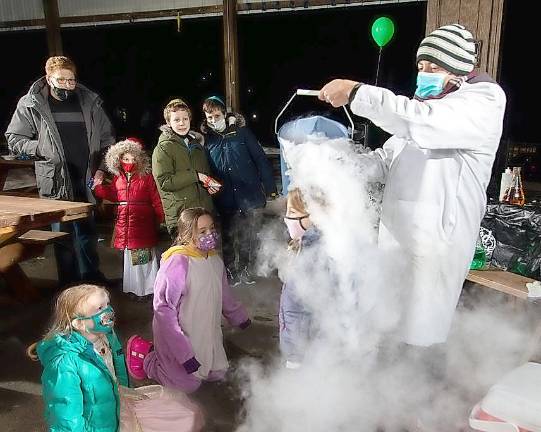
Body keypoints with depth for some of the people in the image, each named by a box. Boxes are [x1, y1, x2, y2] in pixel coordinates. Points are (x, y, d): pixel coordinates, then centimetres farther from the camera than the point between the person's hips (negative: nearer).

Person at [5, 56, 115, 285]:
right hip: (56, 181, -2)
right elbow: (14, 139, 3)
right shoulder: (30, 105, -1)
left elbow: (106, 139, 10)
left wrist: (101, 169, 1)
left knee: (88, 231, 13)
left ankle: (91, 276, 31)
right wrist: (43, 149, -12)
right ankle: (69, 284, 21)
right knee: (63, 234, 6)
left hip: (87, 180, 2)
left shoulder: (90, 102, 4)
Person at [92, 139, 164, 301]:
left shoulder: (146, 177, -7)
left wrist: (160, 219, -12)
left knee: (145, 256, 0)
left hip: (143, 223, -5)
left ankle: (148, 288, 12)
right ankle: (134, 287, 29)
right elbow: (113, 195, 19)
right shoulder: (118, 178, 8)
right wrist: (98, 186, 7)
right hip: (125, 222, 6)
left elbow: (156, 200, -8)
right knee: (129, 256, 15)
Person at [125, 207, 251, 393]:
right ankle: (145, 354, 20)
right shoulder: (177, 262, -28)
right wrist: (184, 353, -27)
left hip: (207, 332, 7)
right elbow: (163, 308, -27)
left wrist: (240, 317, 23)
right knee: (189, 383, 0)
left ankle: (159, 352, 28)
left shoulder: (214, 259, -5)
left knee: (218, 373, 16)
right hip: (180, 334, -7)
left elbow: (224, 293, 13)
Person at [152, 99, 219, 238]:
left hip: (206, 212, 7)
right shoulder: (162, 149, -4)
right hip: (181, 215, -6)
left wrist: (210, 183, 7)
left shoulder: (197, 144, 19)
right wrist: (195, 176, -16)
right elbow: (164, 181, -15)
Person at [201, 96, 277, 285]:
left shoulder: (241, 131, -1)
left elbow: (260, 159, -2)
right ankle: (231, 272, 27)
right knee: (228, 239, 10)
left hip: (248, 196, -1)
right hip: (224, 200, 1)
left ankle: (244, 269, 29)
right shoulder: (206, 139, 3)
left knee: (247, 237, 11)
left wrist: (270, 188, -6)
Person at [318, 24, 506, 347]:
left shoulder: (484, 101, -9)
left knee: (420, 334, 3)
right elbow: (386, 160, 13)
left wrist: (356, 93, -26)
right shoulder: (425, 105, 17)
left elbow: (421, 123, -29)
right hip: (395, 236, 8)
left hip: (436, 243, -7)